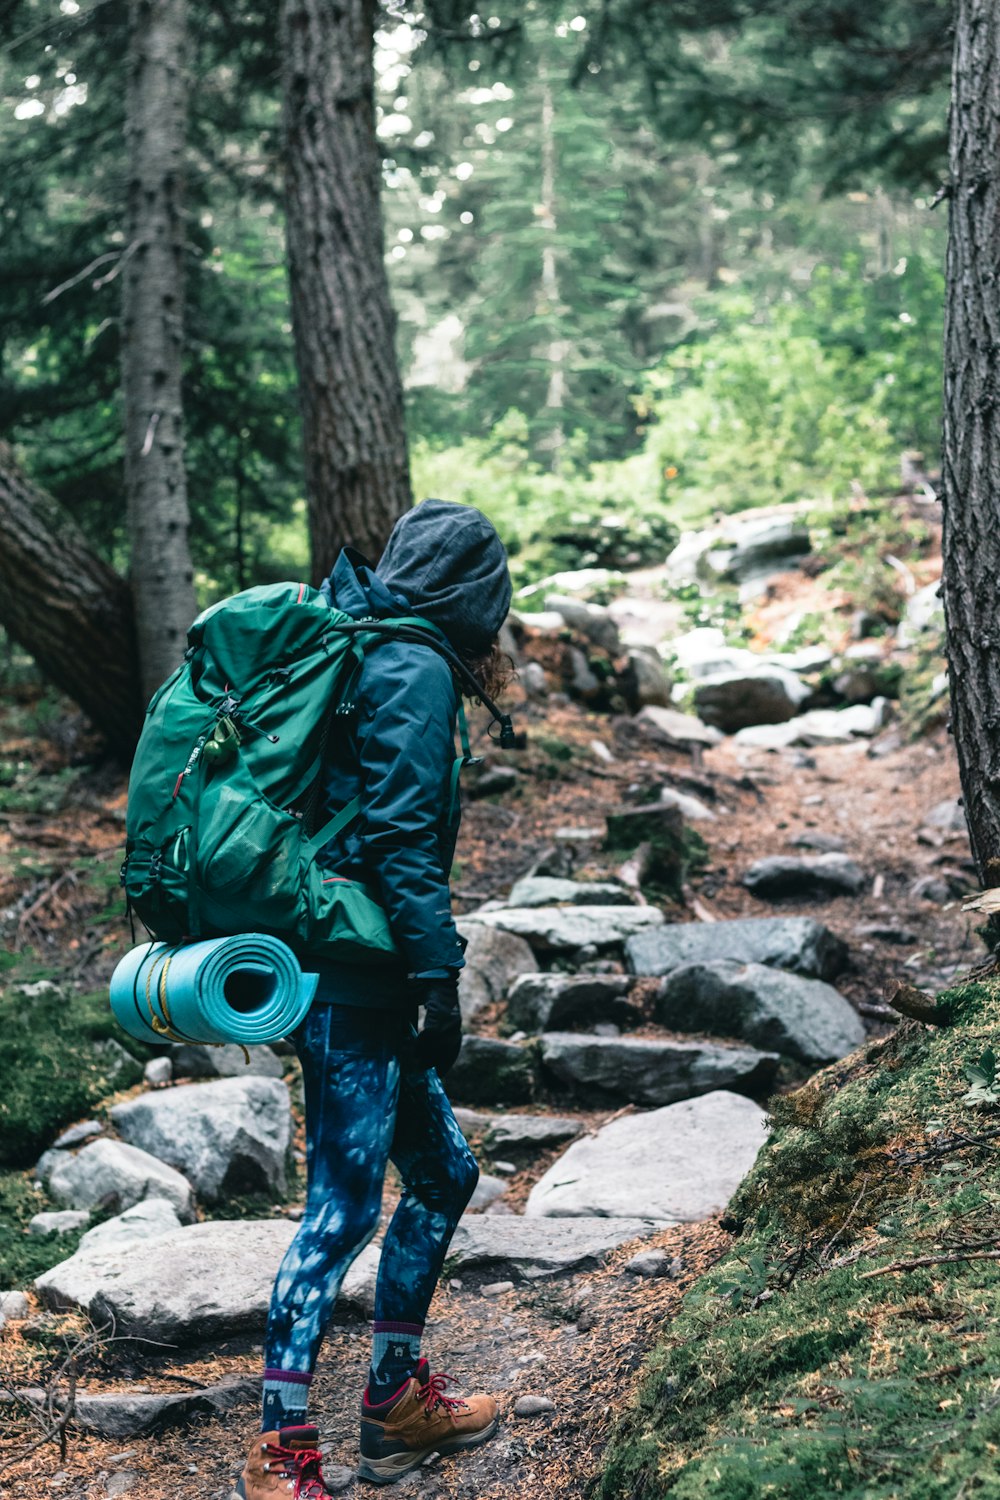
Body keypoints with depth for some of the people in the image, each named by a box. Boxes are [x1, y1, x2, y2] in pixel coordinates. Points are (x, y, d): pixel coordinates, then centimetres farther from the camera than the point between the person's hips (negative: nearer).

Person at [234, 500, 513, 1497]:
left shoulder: (358, 651, 17)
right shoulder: (415, 672, -12)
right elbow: (402, 838, -19)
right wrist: (441, 977, -16)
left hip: (335, 966, 10)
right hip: (350, 974, -10)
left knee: (443, 1170, 18)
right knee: (344, 1205, -4)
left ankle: (397, 1400, 28)